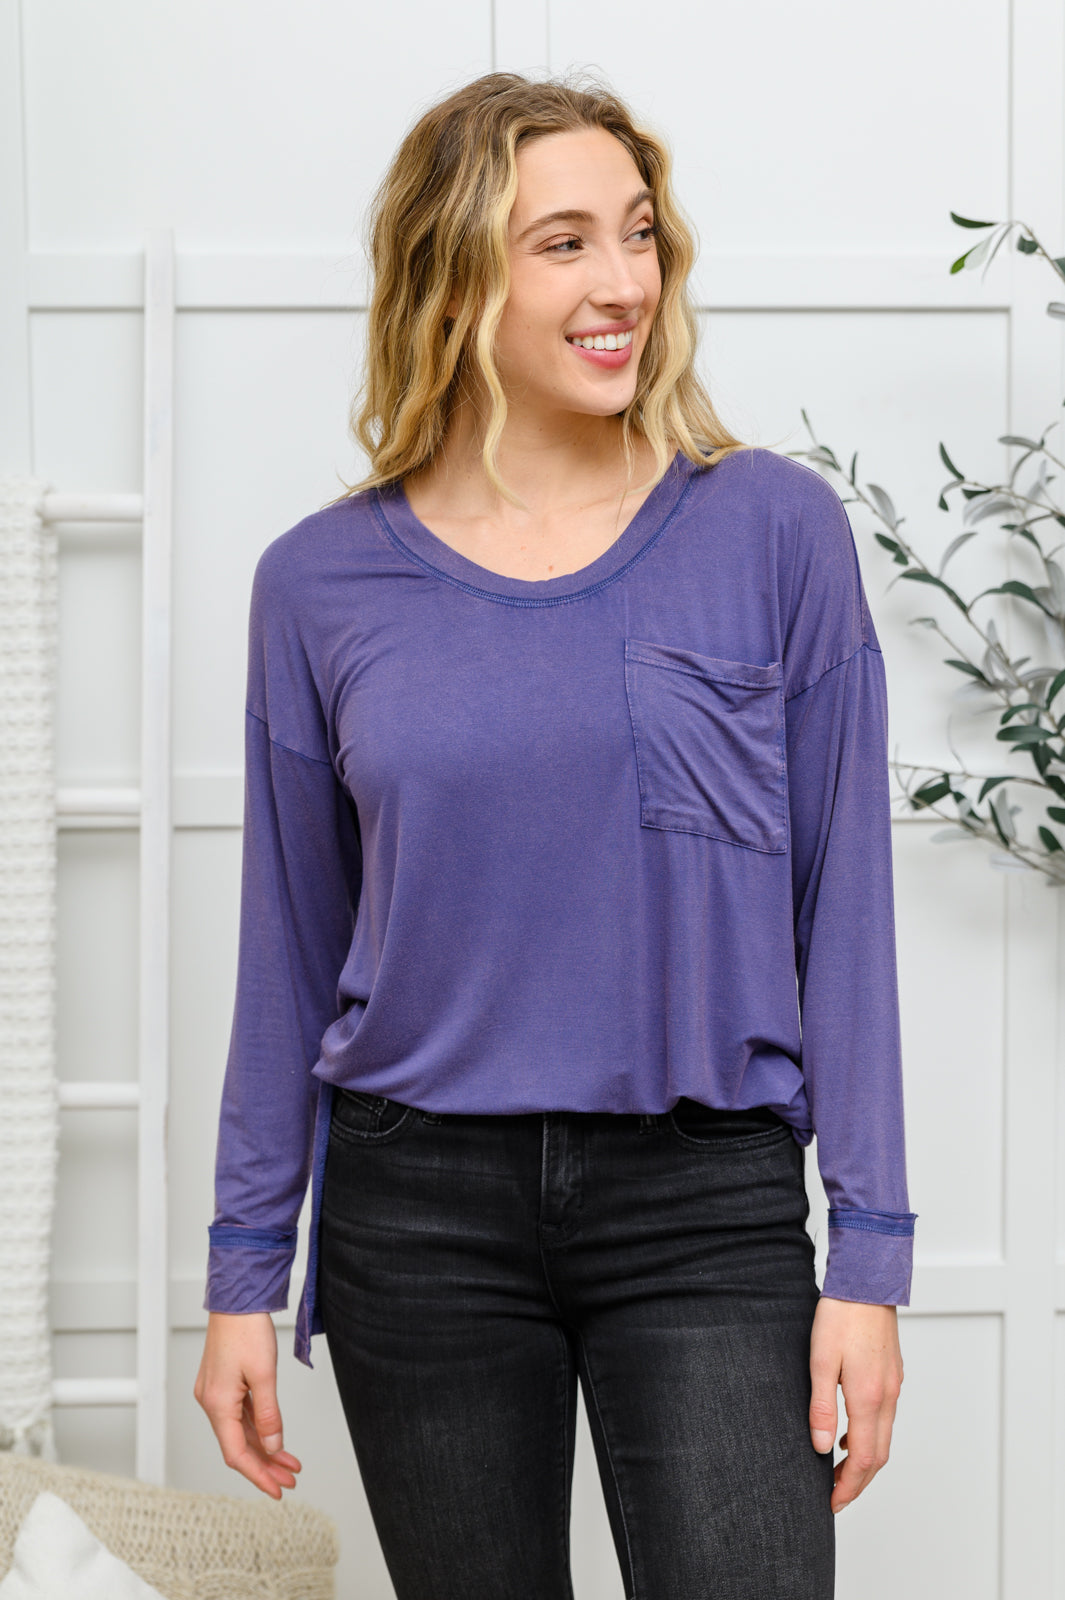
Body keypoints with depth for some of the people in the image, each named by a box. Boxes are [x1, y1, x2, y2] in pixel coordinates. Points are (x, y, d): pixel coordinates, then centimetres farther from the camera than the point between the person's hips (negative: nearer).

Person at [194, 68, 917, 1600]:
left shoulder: (776, 530, -2)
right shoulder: (322, 581, 2)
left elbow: (844, 912, -1)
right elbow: (291, 951, 8)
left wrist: (867, 1260, -4)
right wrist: (246, 1271, 7)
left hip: (708, 1202, -1)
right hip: (417, 1213, 2)